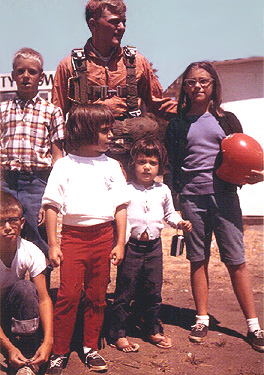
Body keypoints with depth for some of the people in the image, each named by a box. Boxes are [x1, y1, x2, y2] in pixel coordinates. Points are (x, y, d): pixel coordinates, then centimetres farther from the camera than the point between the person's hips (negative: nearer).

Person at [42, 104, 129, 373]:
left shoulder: (111, 165, 9)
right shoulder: (64, 165, 0)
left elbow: (120, 207, 9)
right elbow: (51, 206, 0)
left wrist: (120, 243, 4)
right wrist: (53, 245, -4)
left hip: (103, 236, 3)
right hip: (73, 236, -2)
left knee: (97, 296, 9)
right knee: (68, 295, -3)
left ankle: (90, 348, 24)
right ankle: (59, 351, 12)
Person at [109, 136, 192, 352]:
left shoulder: (163, 191, 9)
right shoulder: (125, 190, -4)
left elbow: (169, 213, 21)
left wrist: (180, 223, 3)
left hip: (154, 246, 4)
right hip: (131, 246, -4)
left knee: (153, 291, 13)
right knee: (125, 291, 1)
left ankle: (153, 330, 29)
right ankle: (118, 334, 13)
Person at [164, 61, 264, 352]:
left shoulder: (227, 120, 10)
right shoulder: (178, 124, 10)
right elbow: (171, 165, 9)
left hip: (224, 195, 0)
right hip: (191, 197, 1)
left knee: (236, 261, -1)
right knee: (198, 260, 6)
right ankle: (202, 319, 19)